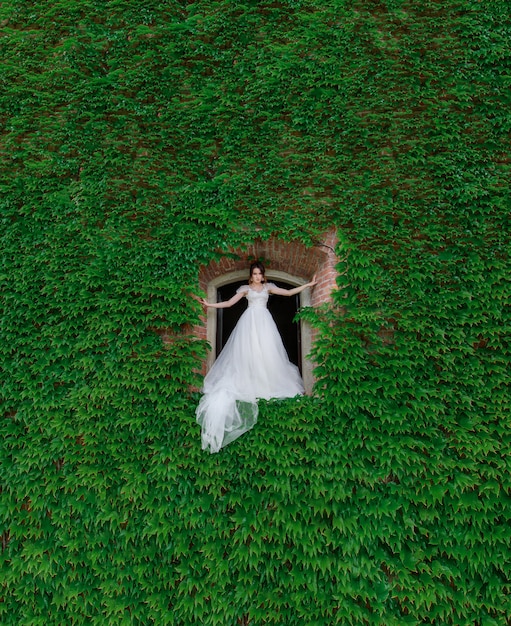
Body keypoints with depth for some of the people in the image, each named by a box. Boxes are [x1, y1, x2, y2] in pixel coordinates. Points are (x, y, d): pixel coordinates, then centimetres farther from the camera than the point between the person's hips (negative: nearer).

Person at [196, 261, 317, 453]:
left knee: (266, 352, -4)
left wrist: (308, 284, 11)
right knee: (248, 352, -9)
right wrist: (210, 304, 1)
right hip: (250, 321, -2)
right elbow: (229, 303, 9)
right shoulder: (245, 288, 10)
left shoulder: (268, 287, 14)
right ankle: (250, 385, -7)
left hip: (264, 321, 2)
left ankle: (267, 385, 1)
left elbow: (289, 292, 13)